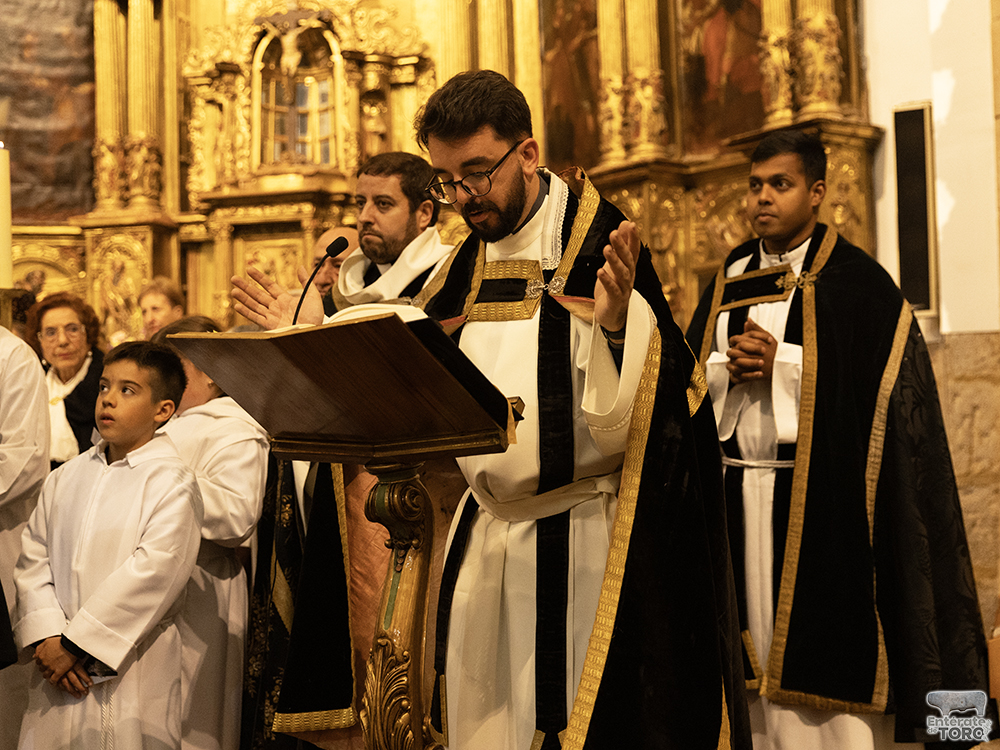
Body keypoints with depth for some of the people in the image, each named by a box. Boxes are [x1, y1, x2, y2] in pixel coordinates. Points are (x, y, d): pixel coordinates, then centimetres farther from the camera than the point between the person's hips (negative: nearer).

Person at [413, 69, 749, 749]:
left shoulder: (597, 243, -12)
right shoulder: (469, 265, 8)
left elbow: (637, 411, -18)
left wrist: (617, 323, -37)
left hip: (583, 545, -6)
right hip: (486, 541, 6)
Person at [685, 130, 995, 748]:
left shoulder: (855, 280, -1)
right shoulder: (730, 280, 14)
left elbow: (879, 380, -11)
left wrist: (779, 362, -14)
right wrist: (729, 368, -8)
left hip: (819, 503, -5)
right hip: (736, 494, 5)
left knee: (823, 653, -3)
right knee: (754, 648, 8)